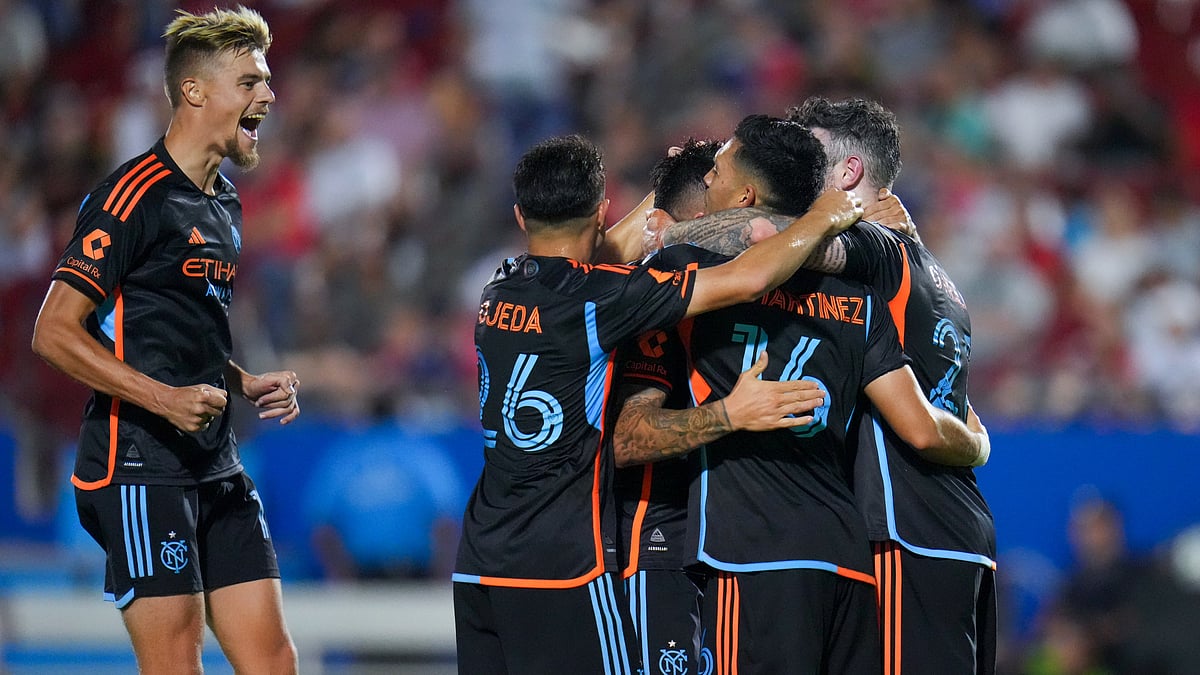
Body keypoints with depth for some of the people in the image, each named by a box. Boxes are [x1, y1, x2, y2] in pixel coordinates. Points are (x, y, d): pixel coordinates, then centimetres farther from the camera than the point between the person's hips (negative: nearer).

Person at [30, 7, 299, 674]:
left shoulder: (224, 202, 18)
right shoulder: (134, 194, -11)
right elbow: (54, 332, -14)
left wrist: (247, 385, 11)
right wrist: (165, 398, -21)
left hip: (218, 468, 9)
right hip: (140, 465, -9)